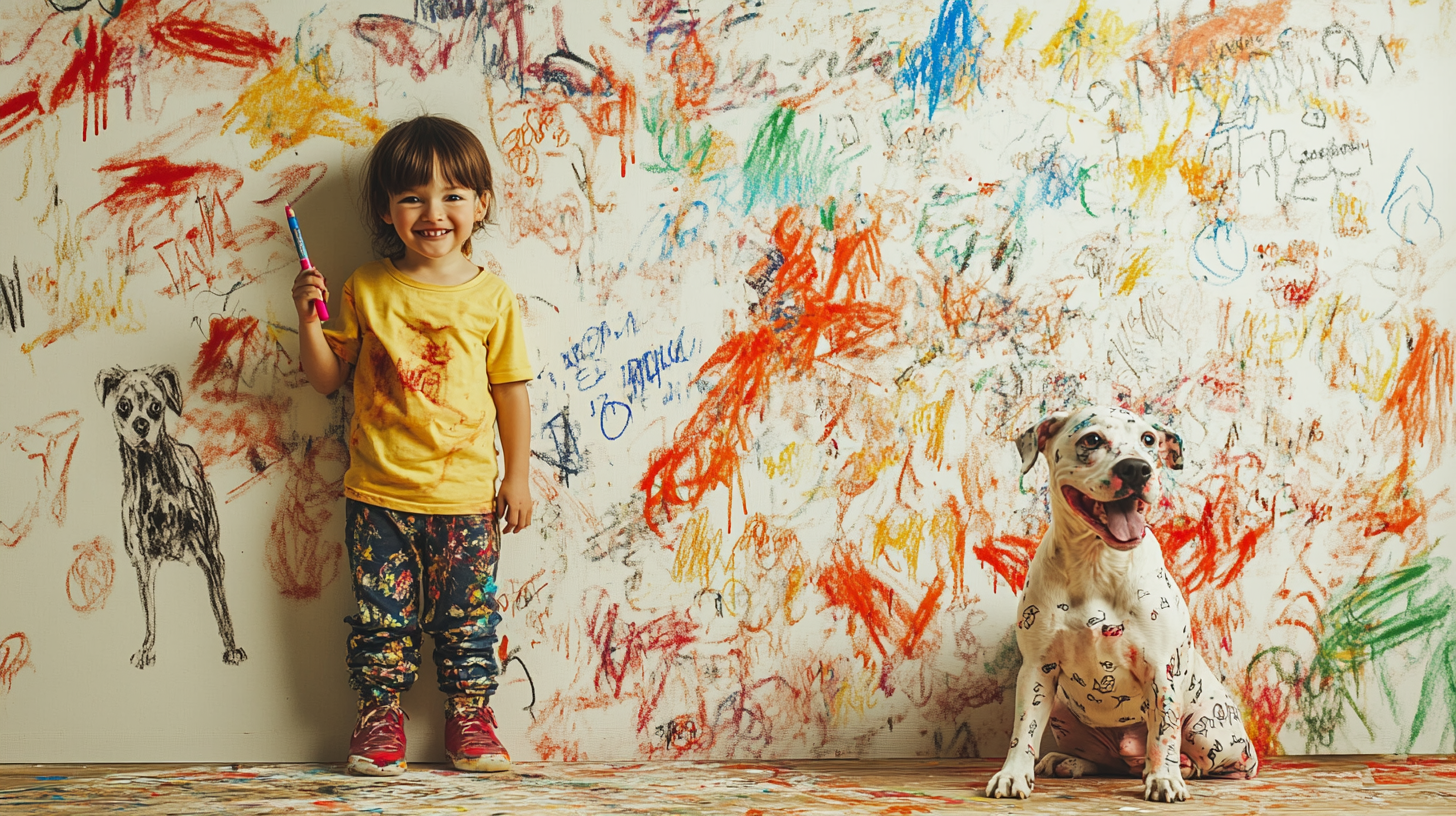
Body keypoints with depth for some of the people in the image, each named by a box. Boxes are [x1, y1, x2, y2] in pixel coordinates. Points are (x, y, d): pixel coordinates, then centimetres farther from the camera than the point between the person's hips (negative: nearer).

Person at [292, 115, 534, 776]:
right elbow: (328, 379, 6)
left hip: (465, 494, 0)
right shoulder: (365, 289, 2)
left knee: (468, 611, 7)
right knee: (381, 612, 5)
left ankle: (469, 711, 23)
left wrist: (517, 475, 4)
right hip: (379, 494, 0)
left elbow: (511, 391, 5)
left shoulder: (491, 296, 0)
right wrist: (309, 320, -11)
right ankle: (380, 713, 20)